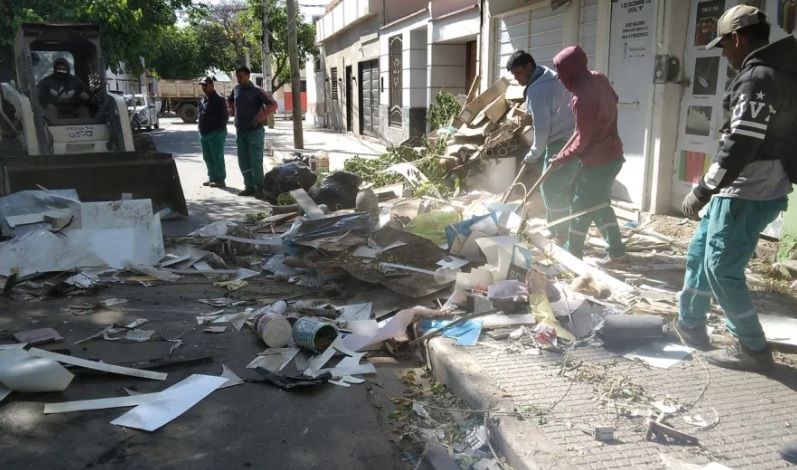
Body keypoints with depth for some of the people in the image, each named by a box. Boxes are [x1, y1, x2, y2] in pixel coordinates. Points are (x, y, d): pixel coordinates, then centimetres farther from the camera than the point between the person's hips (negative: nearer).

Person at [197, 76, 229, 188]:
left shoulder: (218, 99, -11)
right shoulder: (203, 99, 15)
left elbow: (224, 117, -14)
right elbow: (199, 113, 24)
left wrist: (219, 129, -17)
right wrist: (201, 129, 13)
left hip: (216, 134, -9)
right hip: (204, 133, 9)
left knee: (217, 157, -5)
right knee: (207, 157, 14)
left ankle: (220, 180, 1)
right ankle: (212, 178, 24)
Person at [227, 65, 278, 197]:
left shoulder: (256, 91, -7)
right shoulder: (236, 89, 9)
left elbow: (273, 104, -12)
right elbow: (229, 101, 30)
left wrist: (259, 117, -17)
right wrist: (233, 112, 13)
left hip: (254, 131, -6)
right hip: (240, 132, 6)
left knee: (255, 162, -6)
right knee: (243, 162, 9)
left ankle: (259, 188, 1)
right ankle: (249, 187, 17)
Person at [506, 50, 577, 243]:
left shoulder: (536, 91, -16)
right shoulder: (553, 77, 13)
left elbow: (542, 129, -16)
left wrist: (533, 155, -4)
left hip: (561, 144, -9)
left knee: (552, 191, 0)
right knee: (569, 189, 15)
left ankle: (561, 237, 8)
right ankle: (571, 233, 24)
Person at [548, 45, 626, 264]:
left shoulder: (582, 99, -27)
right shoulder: (598, 78, 1)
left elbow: (584, 140, -20)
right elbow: (613, 99, 20)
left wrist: (562, 158, -8)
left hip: (598, 161, -9)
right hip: (612, 154, 9)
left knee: (581, 208, 4)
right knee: (600, 203, 19)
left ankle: (572, 253, 16)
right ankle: (615, 248, 24)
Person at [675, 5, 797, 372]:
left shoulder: (758, 77, -19)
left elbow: (739, 147, -24)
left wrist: (701, 191, -18)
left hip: (747, 194, -10)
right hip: (749, 189, 10)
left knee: (721, 268, -2)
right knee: (700, 251, 18)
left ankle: (753, 350, 11)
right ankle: (690, 325, 30)